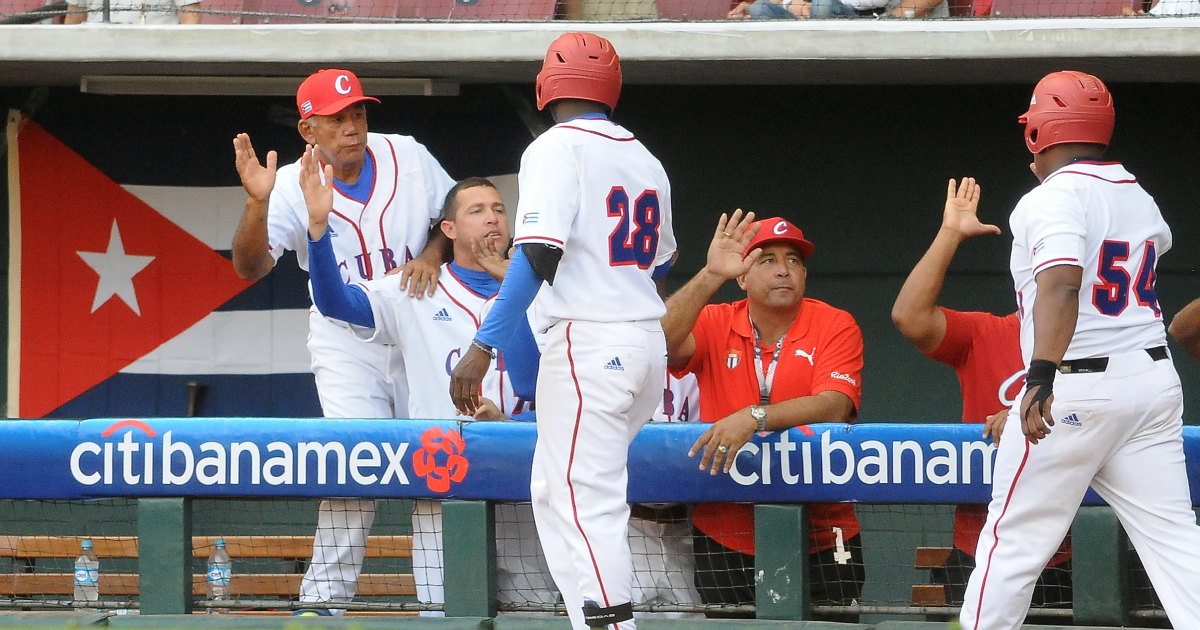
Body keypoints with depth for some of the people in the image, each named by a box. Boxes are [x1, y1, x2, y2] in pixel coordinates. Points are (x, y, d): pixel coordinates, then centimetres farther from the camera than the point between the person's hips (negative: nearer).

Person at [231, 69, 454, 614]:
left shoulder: (407, 157, -7)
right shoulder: (294, 187, -15)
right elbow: (250, 266, -27)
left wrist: (433, 255, -14)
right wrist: (258, 202, -44)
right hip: (346, 347, -3)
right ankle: (324, 599, -10)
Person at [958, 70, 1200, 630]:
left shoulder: (1052, 199, -10)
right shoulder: (1138, 198, 14)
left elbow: (1061, 286, -28)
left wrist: (1043, 377, -39)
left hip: (1077, 390, -7)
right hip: (1154, 381, 7)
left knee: (1014, 538, 3)